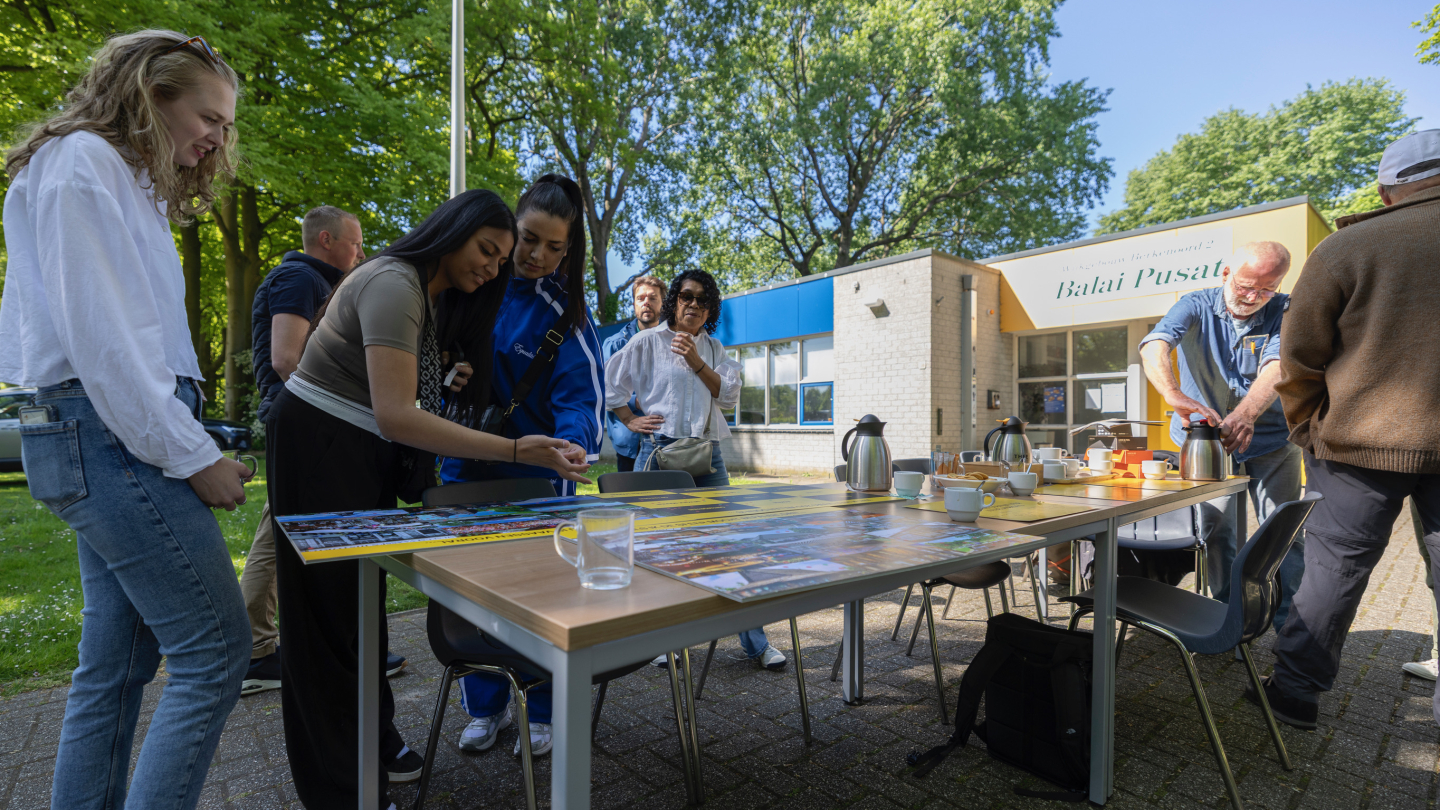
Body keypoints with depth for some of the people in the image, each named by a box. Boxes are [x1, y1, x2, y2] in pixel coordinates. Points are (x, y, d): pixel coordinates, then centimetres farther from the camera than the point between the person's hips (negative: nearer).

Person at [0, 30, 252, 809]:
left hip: (112, 440, 10)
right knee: (214, 652, -9)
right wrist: (192, 456, -16)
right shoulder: (82, 161, -6)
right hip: (108, 433, -10)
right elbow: (97, 333, -16)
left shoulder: (128, 182, 22)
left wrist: (186, 438, 8)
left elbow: (129, 328, 16)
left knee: (117, 665, 14)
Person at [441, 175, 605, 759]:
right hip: (466, 463, 4)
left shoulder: (565, 311, -11)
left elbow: (581, 393, -19)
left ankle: (539, 712, 28)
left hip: (537, 471, -3)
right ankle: (486, 705, 33)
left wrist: (574, 442, -37)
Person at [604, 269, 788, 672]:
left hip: (708, 454, 3)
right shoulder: (647, 342, 4)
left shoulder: (714, 349, 15)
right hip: (661, 450, -3)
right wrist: (631, 421, 2)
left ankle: (755, 643, 11)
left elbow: (729, 394, 1)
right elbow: (610, 384, 8)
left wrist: (695, 361, -9)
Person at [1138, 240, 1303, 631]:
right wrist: (1176, 396, -48)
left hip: (1271, 438, 1)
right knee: (1215, 529, 0)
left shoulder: (1283, 311, -6)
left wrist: (1246, 412, -45)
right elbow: (1153, 346, -29)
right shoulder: (1197, 306, -9)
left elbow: (1278, 365, -25)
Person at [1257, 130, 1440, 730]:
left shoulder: (1346, 247, -5)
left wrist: (1310, 433, 6)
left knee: (1334, 567, 6)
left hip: (1362, 442, -2)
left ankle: (1294, 691, 15)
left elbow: (1298, 360, -5)